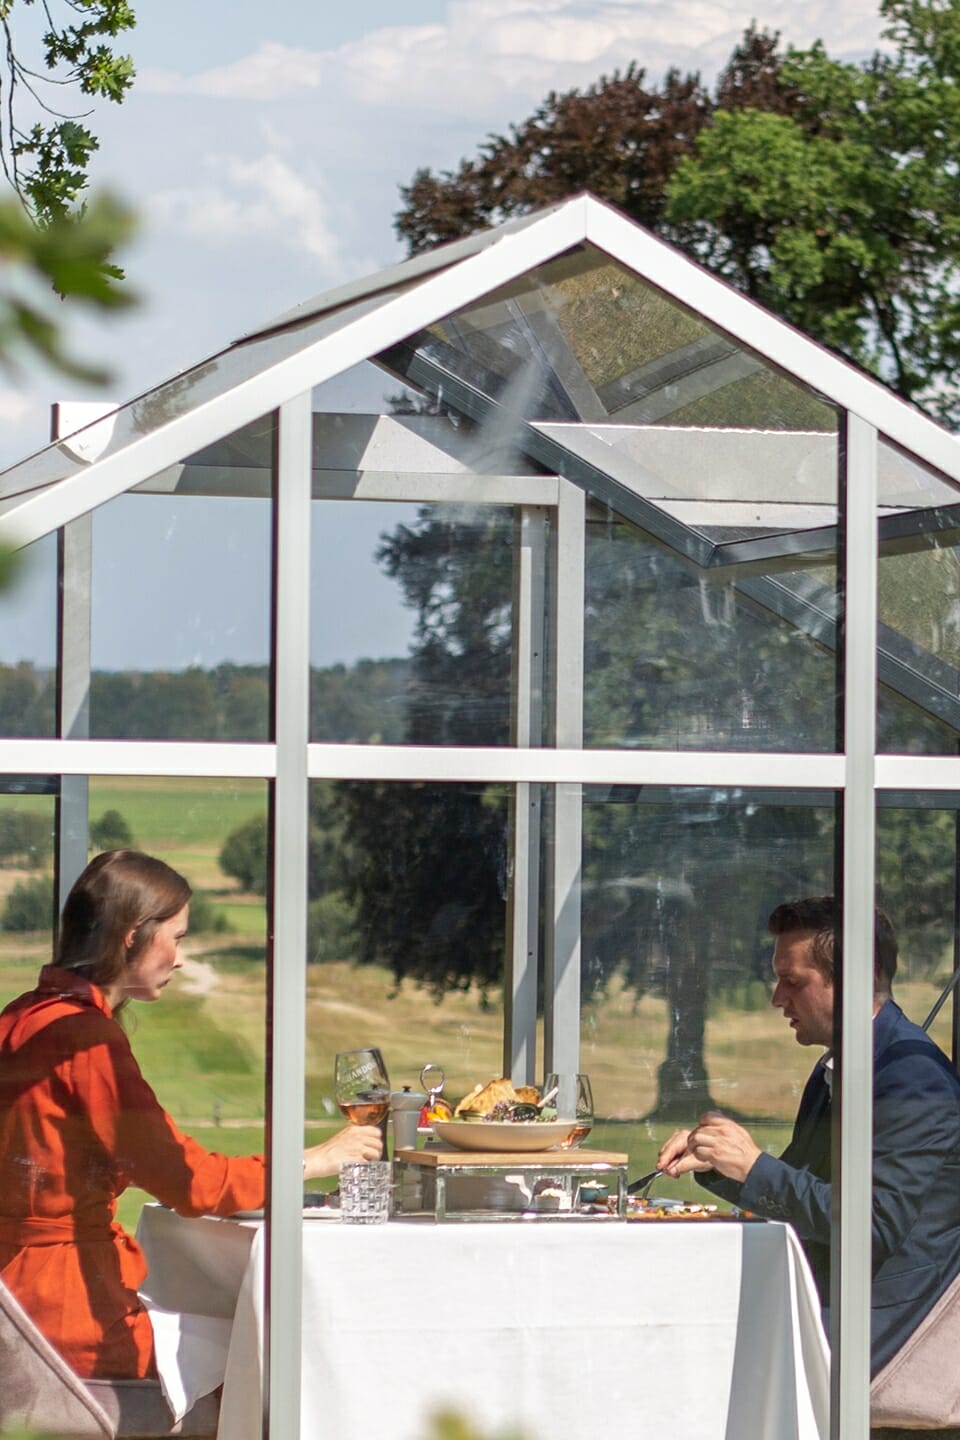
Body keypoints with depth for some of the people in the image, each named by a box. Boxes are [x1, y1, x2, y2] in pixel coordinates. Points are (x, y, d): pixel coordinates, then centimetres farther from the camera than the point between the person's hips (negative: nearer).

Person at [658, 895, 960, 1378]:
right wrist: (714, 1163, 7)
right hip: (811, 1301, 10)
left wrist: (754, 1167, -22)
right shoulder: (833, 1069, 17)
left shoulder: (914, 1076, -15)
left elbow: (876, 1227, -23)